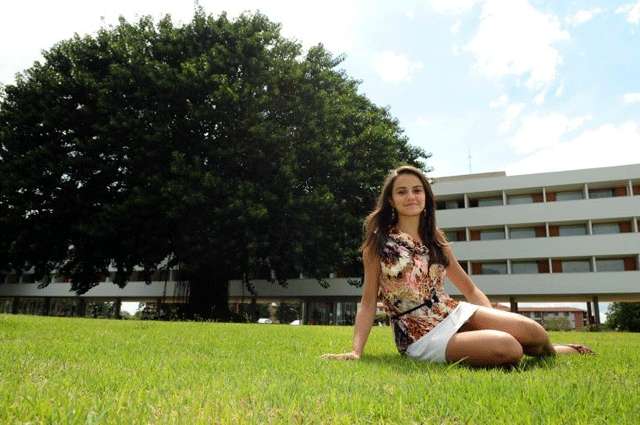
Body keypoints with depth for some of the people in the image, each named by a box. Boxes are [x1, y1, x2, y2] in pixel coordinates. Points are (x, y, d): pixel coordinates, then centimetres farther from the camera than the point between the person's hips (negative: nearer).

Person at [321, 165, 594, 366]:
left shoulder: (435, 239, 9)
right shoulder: (378, 242, -5)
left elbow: (469, 289, 14)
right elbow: (368, 303, -6)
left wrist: (496, 321, 3)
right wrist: (355, 352, -18)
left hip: (455, 314, 5)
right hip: (421, 338, -5)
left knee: (533, 331, -16)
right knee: (508, 348, -27)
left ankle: (548, 351, 20)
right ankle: (549, 352, 7)